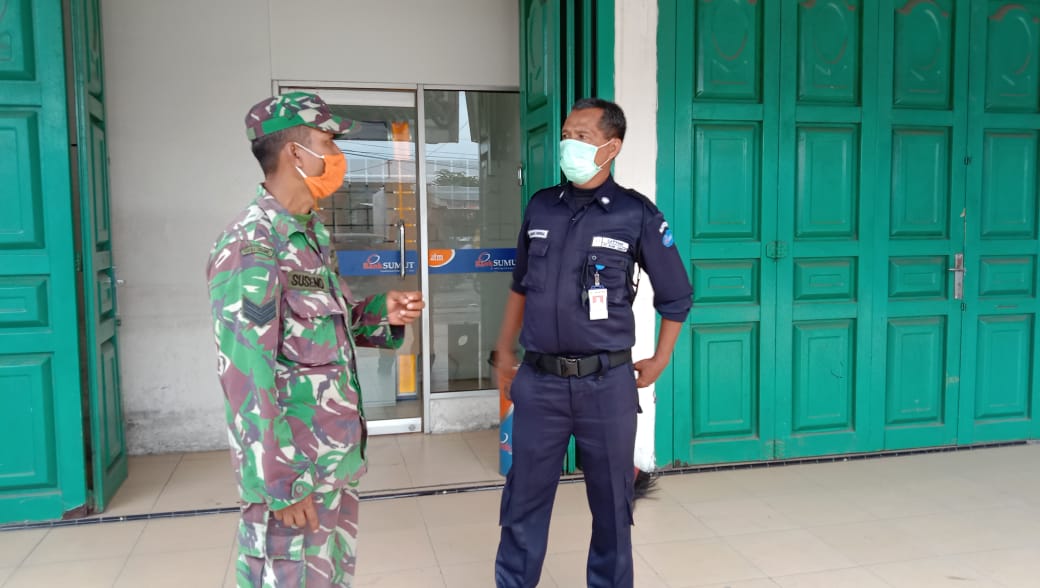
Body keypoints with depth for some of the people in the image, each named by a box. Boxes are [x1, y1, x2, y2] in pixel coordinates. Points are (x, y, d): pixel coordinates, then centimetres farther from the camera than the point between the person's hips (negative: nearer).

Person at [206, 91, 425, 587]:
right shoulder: (249, 247, -19)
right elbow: (246, 379, -23)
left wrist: (384, 313, 0)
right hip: (295, 470, -9)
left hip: (335, 458, 9)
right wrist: (281, 482, -22)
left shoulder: (310, 235, 9)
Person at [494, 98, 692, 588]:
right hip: (539, 380, 3)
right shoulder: (541, 206, 5)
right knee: (525, 497, 11)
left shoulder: (637, 214, -5)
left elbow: (676, 296, 4)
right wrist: (504, 349, 19)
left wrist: (658, 362, 6)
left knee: (610, 500, 12)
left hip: (606, 382, -2)